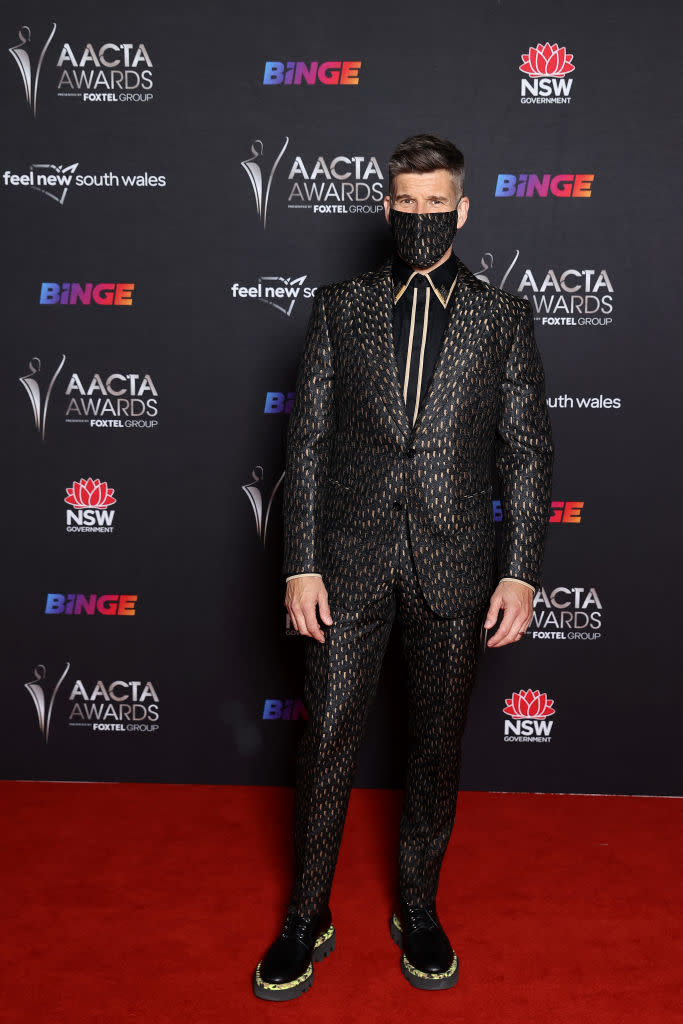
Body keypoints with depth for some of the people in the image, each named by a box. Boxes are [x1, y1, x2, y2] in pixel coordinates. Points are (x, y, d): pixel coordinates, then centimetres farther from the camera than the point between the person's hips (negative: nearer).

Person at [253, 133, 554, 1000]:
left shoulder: (503, 318, 5)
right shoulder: (339, 309, 6)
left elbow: (527, 451, 3)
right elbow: (308, 442, 2)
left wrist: (520, 572, -5)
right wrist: (301, 565, -4)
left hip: (454, 569, 0)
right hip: (351, 563, 0)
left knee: (437, 745, 12)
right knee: (327, 740, 6)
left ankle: (417, 907, 33)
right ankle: (307, 917, 26)